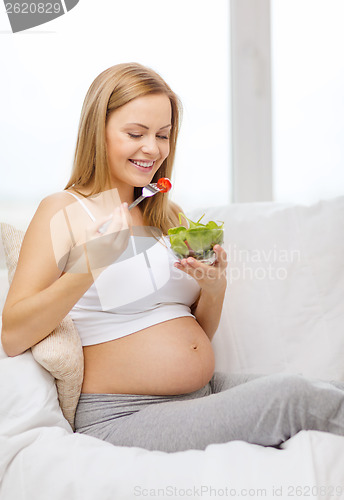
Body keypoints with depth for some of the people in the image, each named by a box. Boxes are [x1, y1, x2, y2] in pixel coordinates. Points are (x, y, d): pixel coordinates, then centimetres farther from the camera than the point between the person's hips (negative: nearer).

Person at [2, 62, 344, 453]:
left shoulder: (169, 216, 15)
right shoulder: (63, 210, -3)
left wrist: (214, 287, -3)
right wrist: (89, 266, -24)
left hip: (207, 392, 6)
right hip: (123, 417, -6)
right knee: (290, 395, -23)